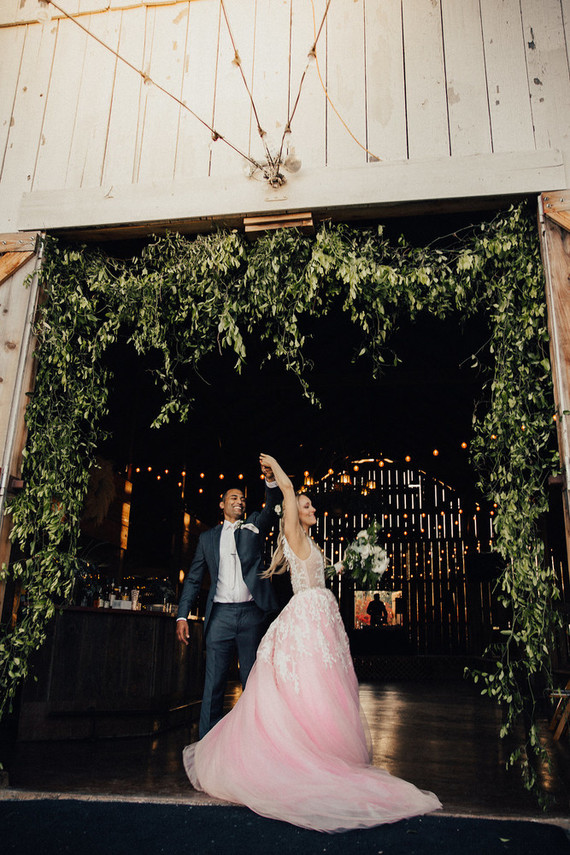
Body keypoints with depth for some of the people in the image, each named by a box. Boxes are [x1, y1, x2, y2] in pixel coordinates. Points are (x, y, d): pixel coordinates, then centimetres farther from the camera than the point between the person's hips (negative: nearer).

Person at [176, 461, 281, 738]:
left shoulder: (255, 526, 13)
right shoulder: (208, 538, 15)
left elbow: (272, 508, -6)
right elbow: (193, 579, 13)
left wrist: (271, 480, -25)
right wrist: (182, 615, 3)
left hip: (251, 614, 0)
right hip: (220, 614, 1)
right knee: (213, 682, 1)